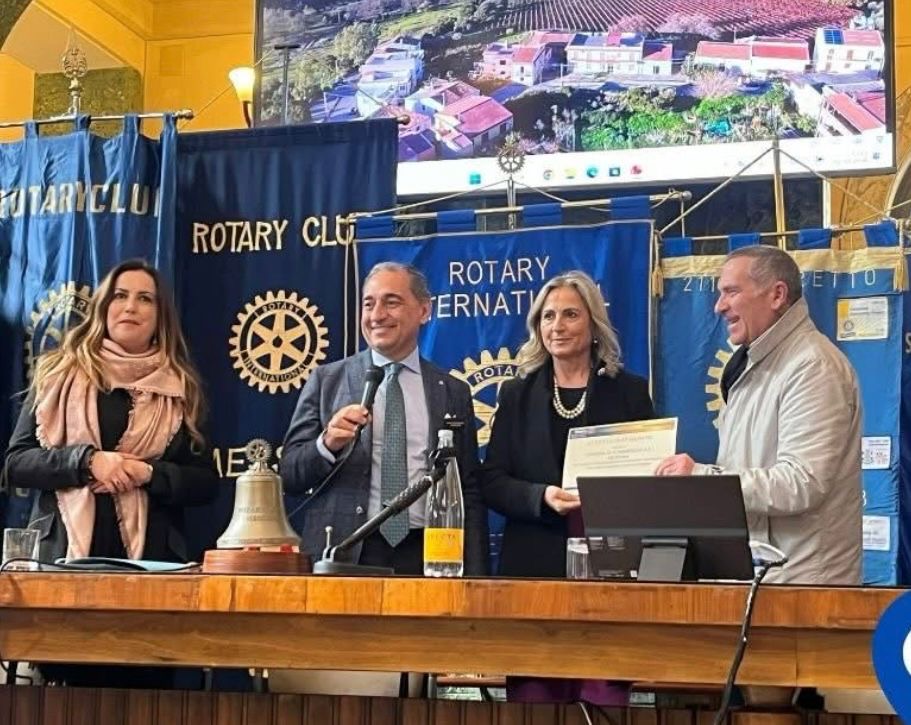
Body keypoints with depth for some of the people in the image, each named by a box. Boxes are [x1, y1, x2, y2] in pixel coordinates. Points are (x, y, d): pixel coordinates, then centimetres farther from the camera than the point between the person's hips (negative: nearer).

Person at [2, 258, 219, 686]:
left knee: (139, 685, 1)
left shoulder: (180, 389, 9)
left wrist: (150, 473, -12)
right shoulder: (60, 375, 8)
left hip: (149, 561, 1)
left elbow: (206, 483, 7)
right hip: (65, 557, -1)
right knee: (66, 684, 0)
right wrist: (86, 460, -14)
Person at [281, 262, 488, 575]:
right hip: (342, 556, -1)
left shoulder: (453, 393, 9)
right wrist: (326, 444, -18)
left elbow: (469, 495, 8)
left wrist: (474, 579, 0)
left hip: (424, 558, 1)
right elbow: (289, 475, 3)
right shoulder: (326, 381, 6)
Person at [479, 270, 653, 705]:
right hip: (535, 565, 1)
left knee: (604, 694, -6)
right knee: (533, 696, -1)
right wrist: (542, 497, -12)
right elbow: (492, 482, 6)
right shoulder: (517, 395, 11)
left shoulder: (630, 392, 9)